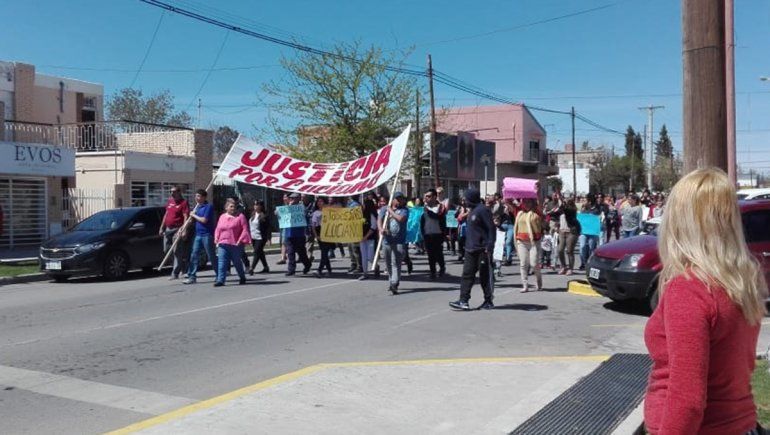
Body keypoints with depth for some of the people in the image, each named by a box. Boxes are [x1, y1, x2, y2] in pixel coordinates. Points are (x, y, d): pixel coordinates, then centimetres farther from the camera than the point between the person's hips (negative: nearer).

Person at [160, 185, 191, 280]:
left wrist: (184, 231, -25)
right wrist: (162, 228, 18)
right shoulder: (169, 201, 14)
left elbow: (186, 217, -16)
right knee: (166, 250, 11)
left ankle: (175, 274, -1)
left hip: (177, 229, -8)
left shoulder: (184, 203, -9)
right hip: (168, 229, 8)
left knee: (177, 252, -4)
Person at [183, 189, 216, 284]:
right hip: (198, 234, 8)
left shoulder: (209, 207, -10)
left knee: (211, 256, 0)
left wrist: (194, 215, -6)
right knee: (194, 256, 3)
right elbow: (193, 219, 21)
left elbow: (204, 220, -18)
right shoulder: (197, 206, 15)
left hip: (207, 235, -8)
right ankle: (192, 277, 6)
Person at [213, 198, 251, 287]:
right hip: (223, 244, 3)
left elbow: (245, 229, -6)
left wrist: (240, 241, -13)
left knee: (237, 262, 8)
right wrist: (216, 240, 5)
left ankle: (242, 278, 28)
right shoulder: (222, 217, 14)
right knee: (222, 263, -7)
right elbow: (217, 230, 19)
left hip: (236, 245, -3)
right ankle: (220, 280, -9)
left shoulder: (240, 217, -1)